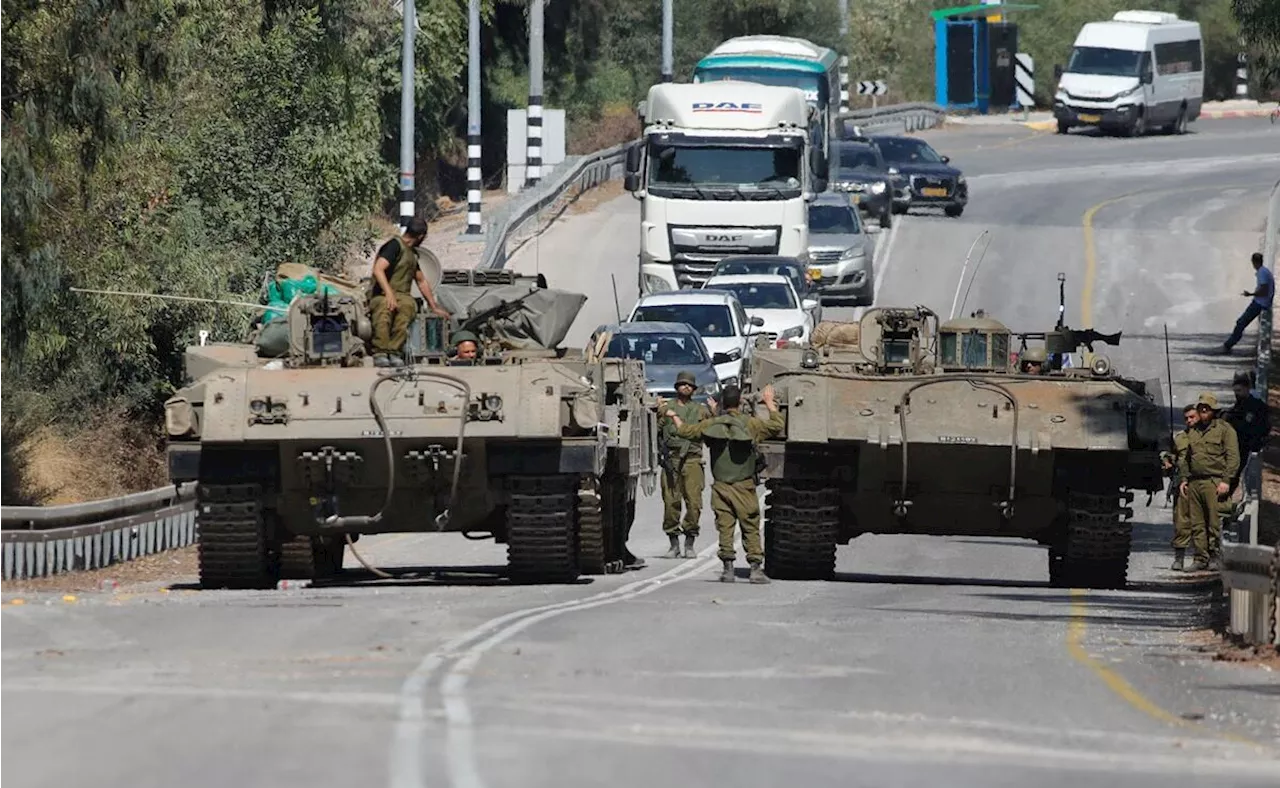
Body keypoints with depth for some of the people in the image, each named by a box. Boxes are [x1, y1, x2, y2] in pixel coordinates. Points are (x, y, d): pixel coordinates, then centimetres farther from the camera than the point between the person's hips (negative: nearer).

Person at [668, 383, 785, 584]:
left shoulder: (712, 424, 3)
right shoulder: (750, 424, -6)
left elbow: (684, 431, 12)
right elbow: (777, 426, -6)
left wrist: (674, 416, 32)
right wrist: (769, 403, 6)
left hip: (720, 486, 2)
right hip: (744, 486, -2)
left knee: (725, 527, 6)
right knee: (751, 528, 1)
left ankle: (727, 567, 1)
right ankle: (755, 568, -5)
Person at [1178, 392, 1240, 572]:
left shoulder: (1224, 429, 2)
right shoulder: (1194, 433, 21)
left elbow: (1233, 457, -4)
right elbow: (1185, 458, 27)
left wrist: (1225, 480, -13)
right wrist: (1183, 479, 14)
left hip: (1213, 481, -6)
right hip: (1194, 482, 6)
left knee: (1214, 523, -8)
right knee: (1197, 524, 3)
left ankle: (1215, 557, -4)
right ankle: (1201, 558, 6)